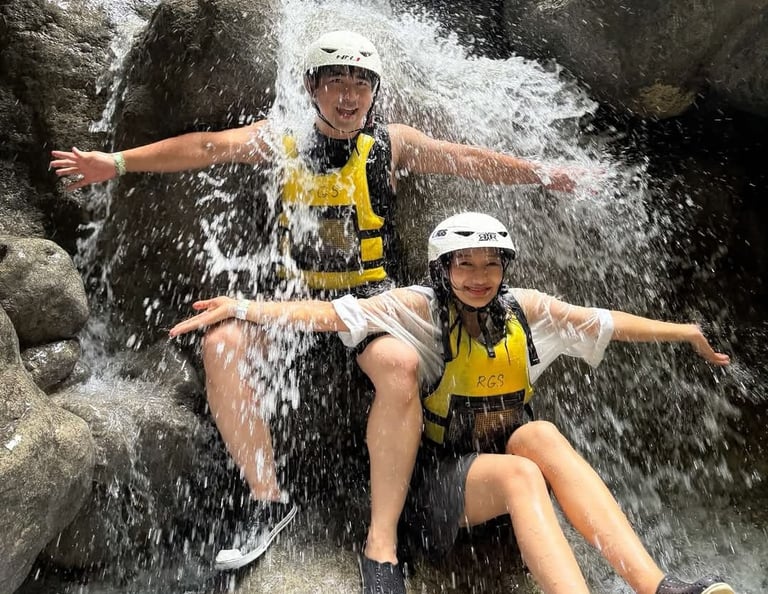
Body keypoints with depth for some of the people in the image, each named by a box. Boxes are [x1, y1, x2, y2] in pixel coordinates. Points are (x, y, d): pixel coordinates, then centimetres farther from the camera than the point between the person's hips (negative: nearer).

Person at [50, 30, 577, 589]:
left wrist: (541, 173, -3)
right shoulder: (284, 139, 6)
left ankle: (381, 543, -23)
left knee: (400, 365, -33)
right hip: (298, 295, 2)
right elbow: (207, 146, -4)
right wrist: (116, 161, -11)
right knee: (222, 344, -22)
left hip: (372, 296, -2)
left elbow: (468, 159, 3)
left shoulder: (392, 142, 5)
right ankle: (271, 501, -9)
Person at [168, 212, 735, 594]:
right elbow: (334, 313, -19)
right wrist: (246, 307, -28)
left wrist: (687, 331, 14)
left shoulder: (523, 307, 4)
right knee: (520, 473, -32)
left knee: (541, 433, -28)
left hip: (512, 451, 4)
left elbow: (607, 322, 10)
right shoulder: (422, 307, -9)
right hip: (444, 475, -3)